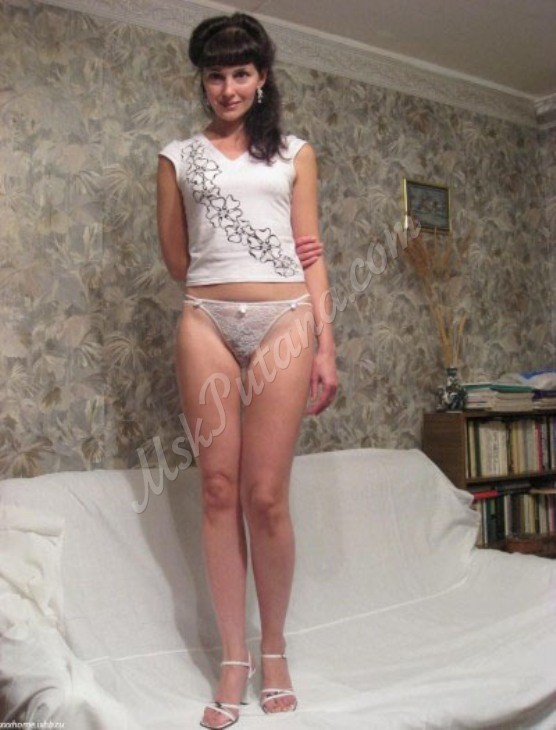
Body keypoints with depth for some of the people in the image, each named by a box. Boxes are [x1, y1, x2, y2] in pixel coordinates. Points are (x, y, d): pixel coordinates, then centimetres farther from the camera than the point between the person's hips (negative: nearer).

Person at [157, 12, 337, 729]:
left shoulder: (294, 152, 15)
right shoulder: (177, 157, 15)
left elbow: (311, 254, 9)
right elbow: (177, 261, 13)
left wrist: (325, 347, 1)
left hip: (283, 321, 0)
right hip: (207, 321, 1)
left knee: (265, 496, -4)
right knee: (219, 491, 0)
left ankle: (273, 651, 16)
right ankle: (234, 661, 12)